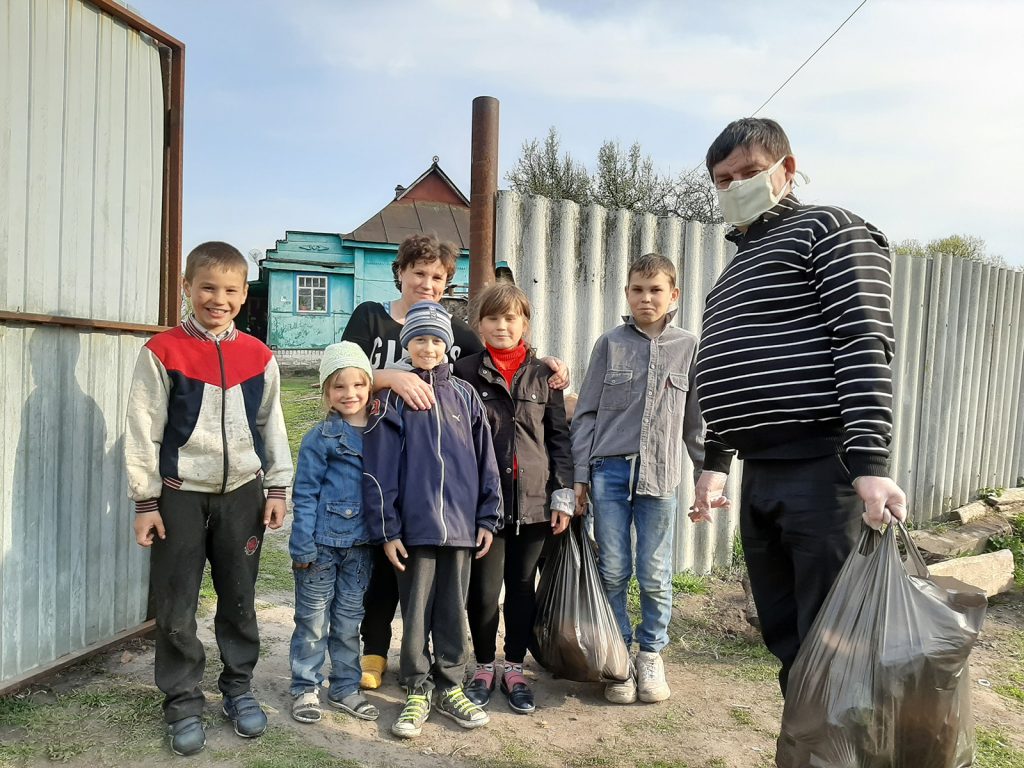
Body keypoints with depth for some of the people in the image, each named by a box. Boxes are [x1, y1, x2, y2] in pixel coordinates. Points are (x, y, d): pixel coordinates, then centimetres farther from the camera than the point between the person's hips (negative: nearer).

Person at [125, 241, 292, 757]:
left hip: (242, 492, 2)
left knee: (239, 598, 13)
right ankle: (183, 704, 22)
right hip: (180, 495, -2)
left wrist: (277, 488, 5)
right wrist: (145, 501, -6)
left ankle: (238, 688, 30)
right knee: (175, 607, 6)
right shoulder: (162, 352, -6)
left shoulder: (258, 356, 3)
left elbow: (272, 425, 8)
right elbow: (143, 429, -5)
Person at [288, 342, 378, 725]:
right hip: (322, 543, -4)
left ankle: (345, 688, 29)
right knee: (313, 621, 8)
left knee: (349, 621, 16)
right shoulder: (320, 438, -8)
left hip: (360, 545, 4)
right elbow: (304, 494, -8)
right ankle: (305, 689, 23)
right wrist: (303, 545, -11)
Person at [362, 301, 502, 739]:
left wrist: (488, 518, 6)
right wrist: (386, 529, -8)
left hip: (461, 524, 3)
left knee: (454, 608, 12)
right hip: (415, 526, -2)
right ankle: (417, 691, 22)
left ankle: (450, 686, 27)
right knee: (415, 610, 8)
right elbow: (379, 467, -4)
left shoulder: (464, 395, 8)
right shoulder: (392, 398, -1)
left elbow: (484, 459, 9)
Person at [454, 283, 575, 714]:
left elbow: (559, 436, 7)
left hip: (533, 499, 2)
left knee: (523, 586, 12)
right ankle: (484, 667, 26)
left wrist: (563, 496, 2)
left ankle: (515, 669, 28)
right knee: (484, 588, 4)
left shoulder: (542, 375, 6)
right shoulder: (466, 372, 1)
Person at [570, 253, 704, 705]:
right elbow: (586, 412, 5)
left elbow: (696, 420, 11)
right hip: (610, 470, 0)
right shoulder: (610, 344, 4)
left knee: (655, 576, 4)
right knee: (613, 572, 4)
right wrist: (579, 474, 1)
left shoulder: (689, 348, 5)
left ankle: (651, 655, 25)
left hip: (660, 475, 0)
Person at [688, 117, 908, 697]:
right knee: (786, 639, 13)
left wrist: (870, 465, -22)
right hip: (760, 476, 8)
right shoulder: (737, 269, 24)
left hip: (823, 470, -8)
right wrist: (715, 463, 20)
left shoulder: (831, 231, 0)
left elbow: (865, 345, -13)